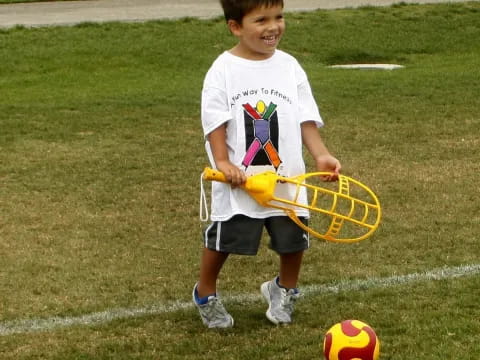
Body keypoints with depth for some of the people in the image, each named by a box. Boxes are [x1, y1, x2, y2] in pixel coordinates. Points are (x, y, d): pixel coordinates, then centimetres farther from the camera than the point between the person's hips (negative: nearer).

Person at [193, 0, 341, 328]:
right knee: (222, 240, 7)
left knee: (294, 240, 12)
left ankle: (284, 290, 38)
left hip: (287, 178, 3)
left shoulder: (289, 67, 2)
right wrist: (223, 162, -20)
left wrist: (321, 155, -11)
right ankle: (205, 295, 30)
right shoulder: (224, 70, -7)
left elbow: (305, 118, 1)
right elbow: (216, 121, -10)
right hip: (239, 181, -3)